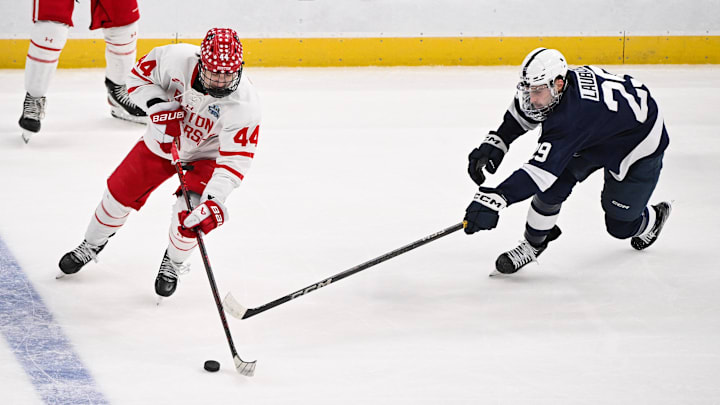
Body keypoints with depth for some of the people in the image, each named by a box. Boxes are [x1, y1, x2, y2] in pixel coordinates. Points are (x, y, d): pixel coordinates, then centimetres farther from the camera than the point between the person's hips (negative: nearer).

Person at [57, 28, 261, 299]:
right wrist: (157, 106, -30)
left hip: (206, 154, -3)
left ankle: (174, 263, 14)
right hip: (163, 139, 3)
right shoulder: (176, 58, -30)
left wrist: (214, 200, -48)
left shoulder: (244, 104, -35)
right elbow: (139, 74, -11)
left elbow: (234, 160, -36)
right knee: (121, 191, 6)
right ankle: (91, 246, 36)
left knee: (190, 214, -20)